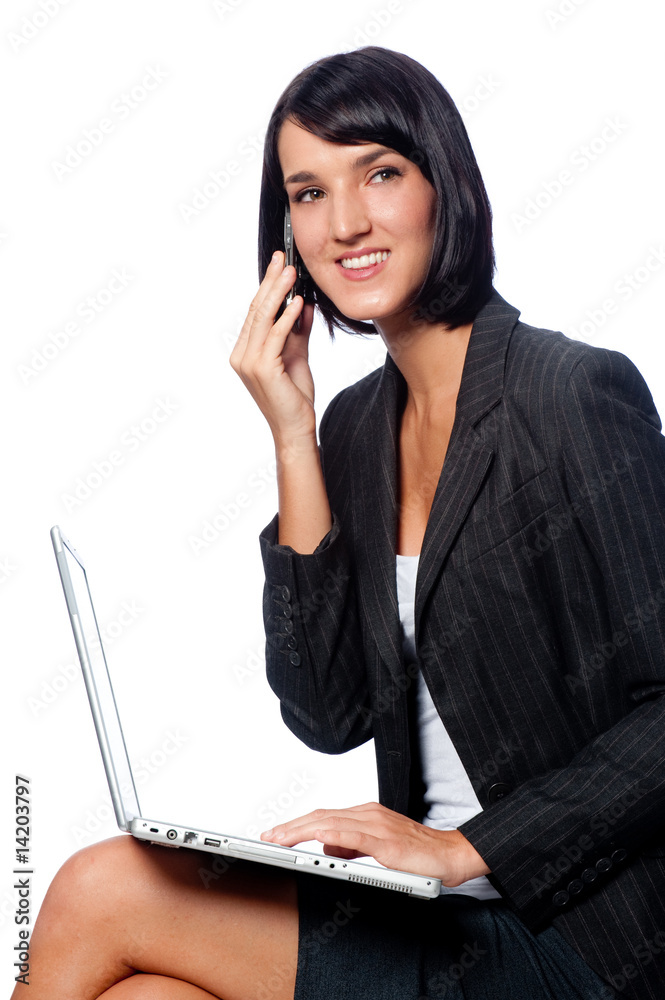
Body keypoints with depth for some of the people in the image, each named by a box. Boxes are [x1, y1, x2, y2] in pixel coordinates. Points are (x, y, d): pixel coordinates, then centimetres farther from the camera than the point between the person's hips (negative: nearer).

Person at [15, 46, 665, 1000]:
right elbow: (331, 716, 0)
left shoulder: (578, 393, -13)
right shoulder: (357, 422, 8)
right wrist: (294, 440, -6)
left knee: (102, 893, -15)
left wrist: (466, 847, -19)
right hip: (436, 915, 5)